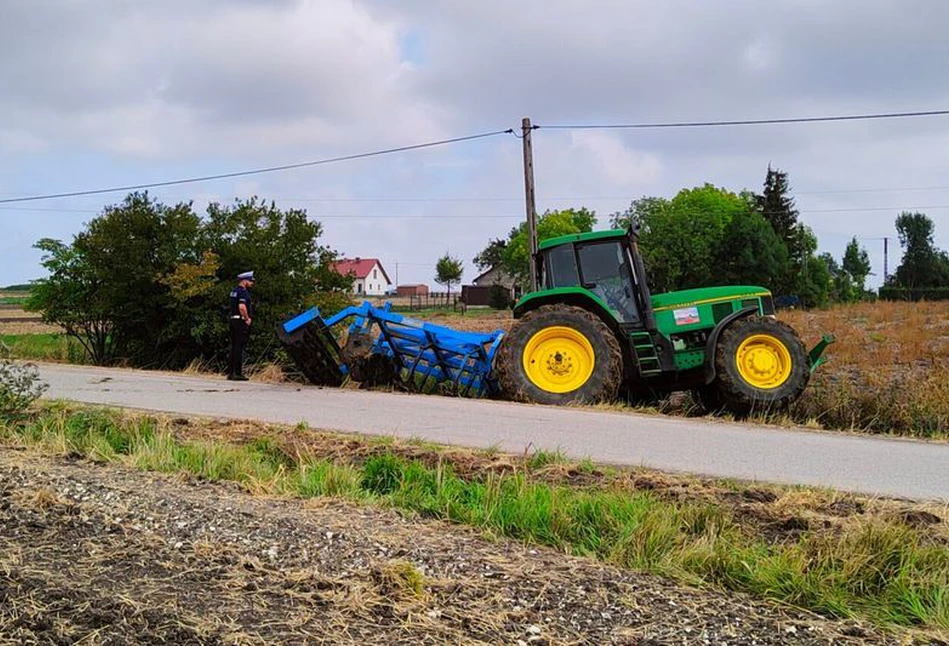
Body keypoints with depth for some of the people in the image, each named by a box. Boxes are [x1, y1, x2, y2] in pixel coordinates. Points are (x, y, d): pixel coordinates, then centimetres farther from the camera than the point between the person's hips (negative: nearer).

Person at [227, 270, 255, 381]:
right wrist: (247, 319, -14)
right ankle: (238, 373, -8)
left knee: (234, 347, 12)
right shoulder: (243, 291, -13)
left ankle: (231, 373, 15)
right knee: (239, 347, -8)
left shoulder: (234, 291, 17)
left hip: (233, 320, 10)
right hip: (241, 321, -10)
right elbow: (242, 307, -26)